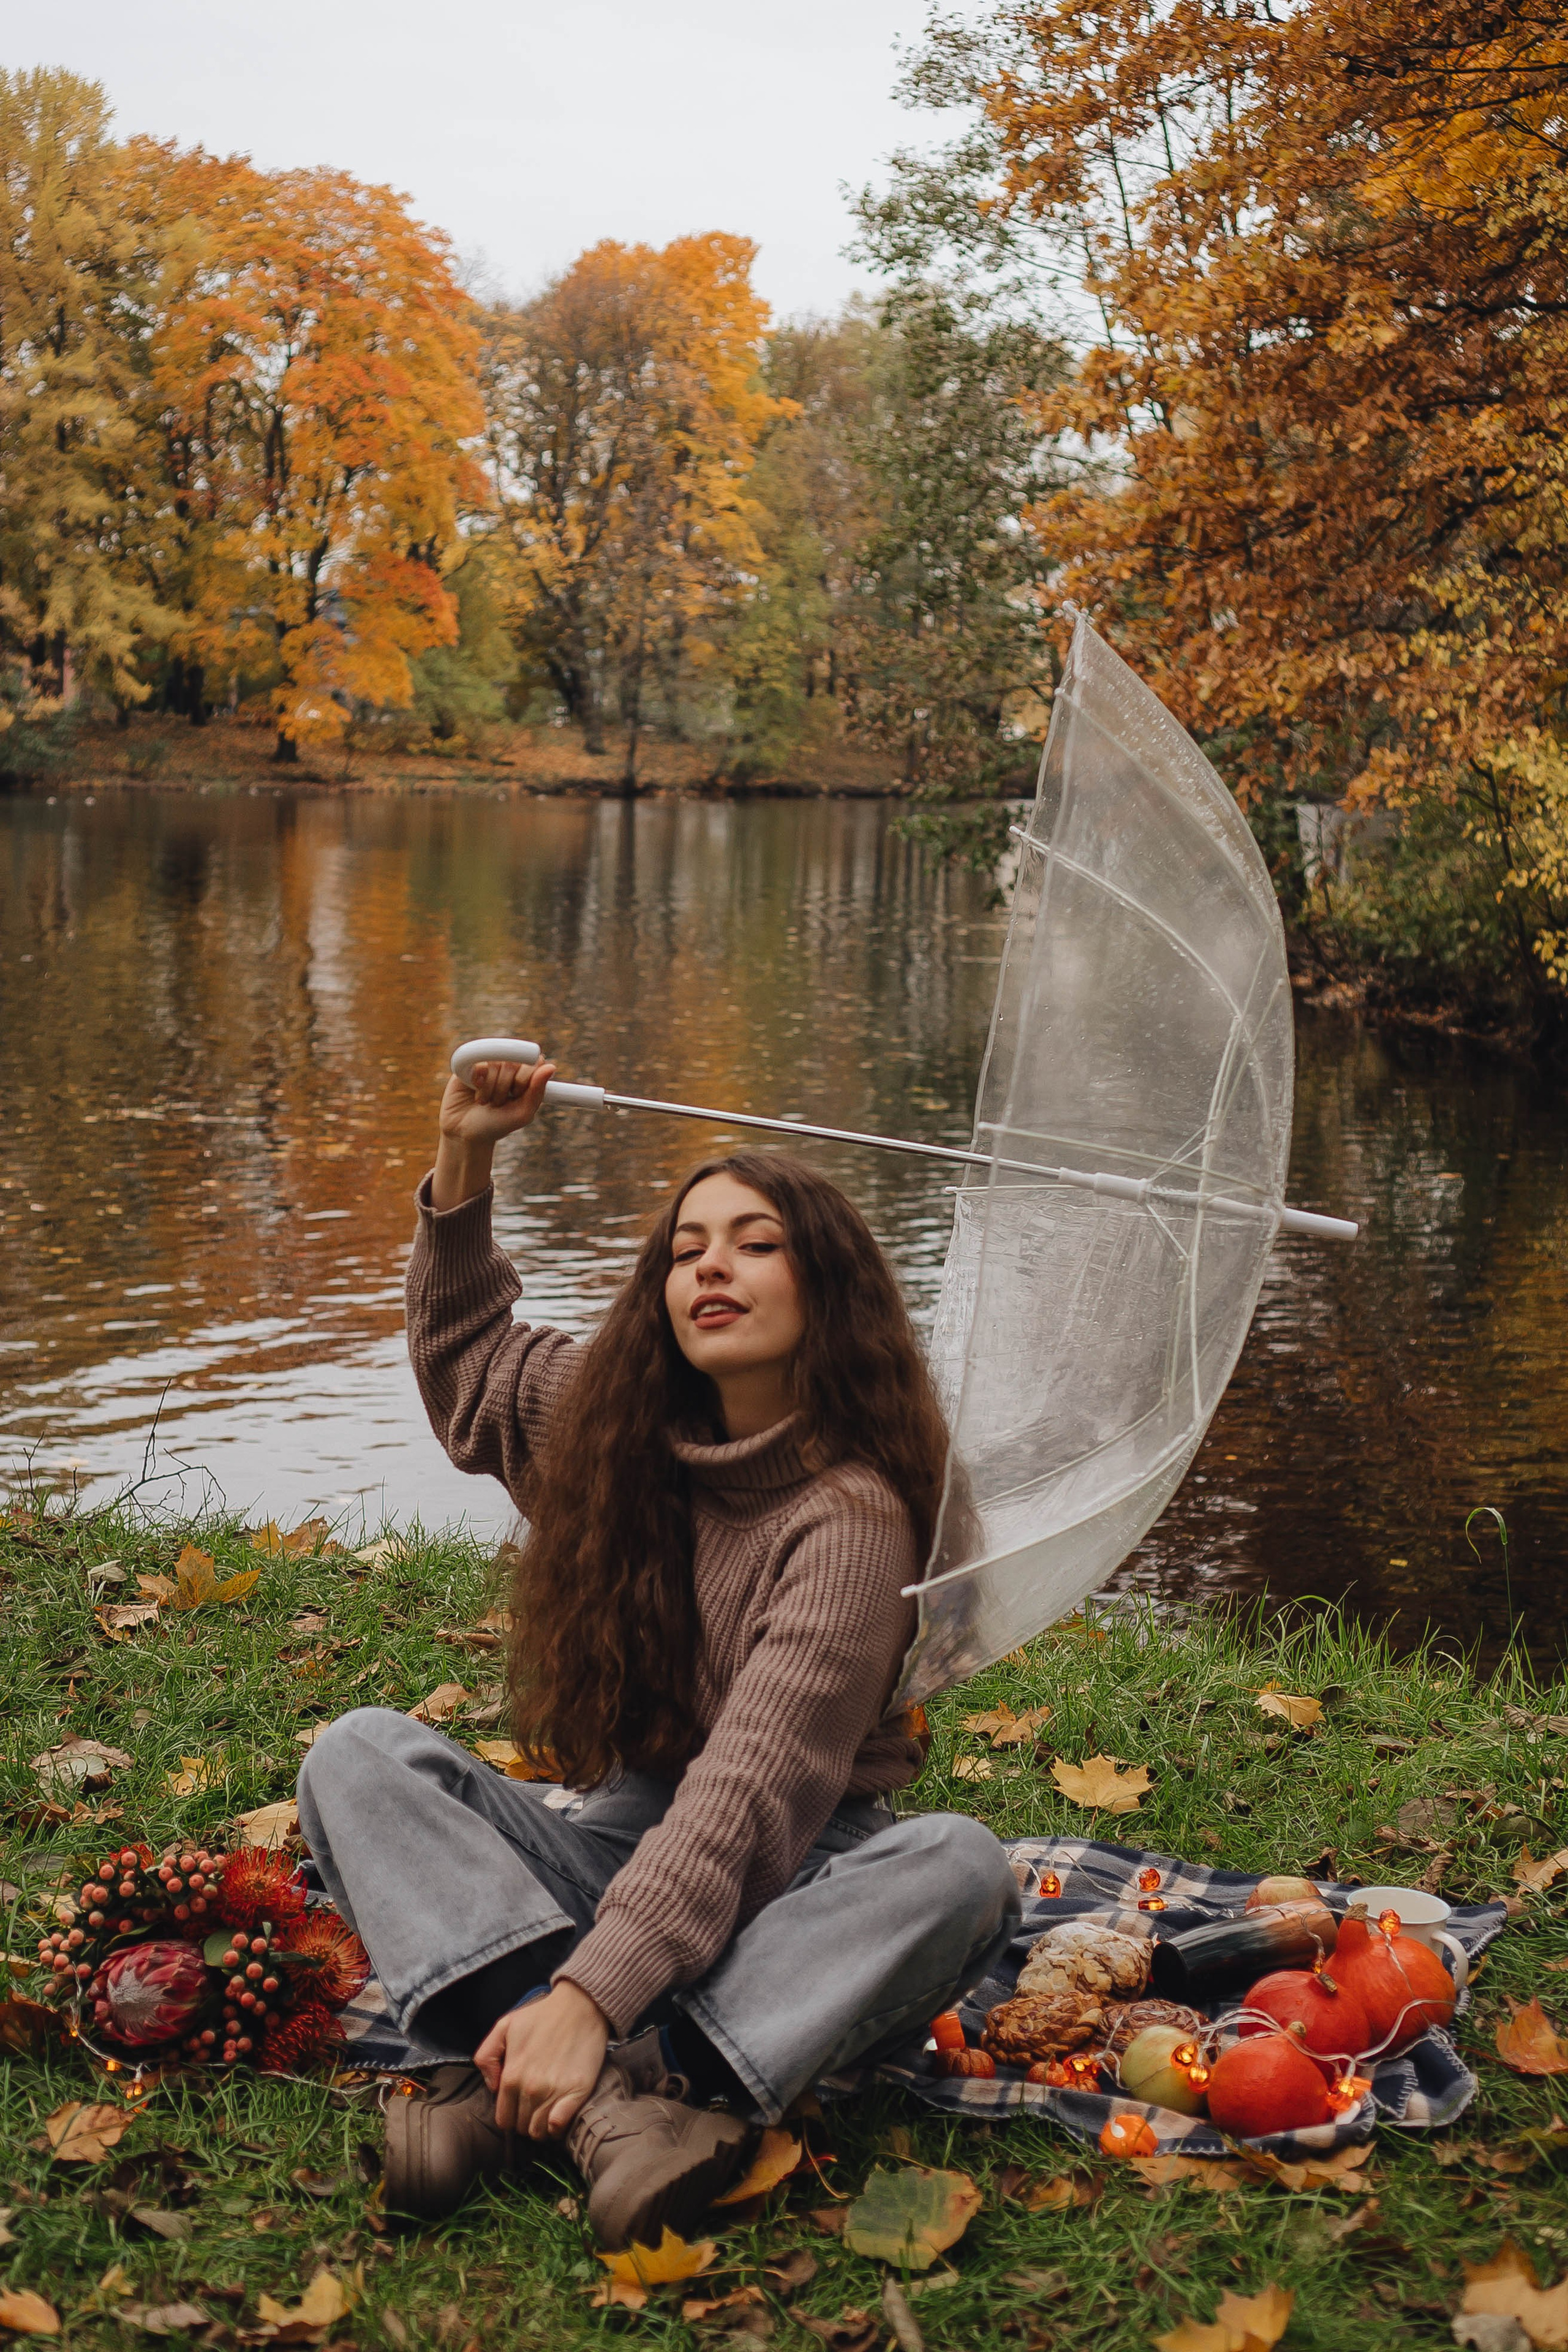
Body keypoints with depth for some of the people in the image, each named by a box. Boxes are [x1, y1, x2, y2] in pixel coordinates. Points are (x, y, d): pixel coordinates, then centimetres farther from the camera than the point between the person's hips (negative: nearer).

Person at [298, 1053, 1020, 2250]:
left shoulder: (848, 1515, -19)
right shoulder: (611, 1424, 2)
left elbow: (748, 1790, -29)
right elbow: (466, 1364, 23)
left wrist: (592, 1994, -39)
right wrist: (463, 1163, 9)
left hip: (780, 1883, -5)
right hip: (614, 1838, 5)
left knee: (960, 1868, -36)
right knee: (359, 1754, -17)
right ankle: (606, 2086, -39)